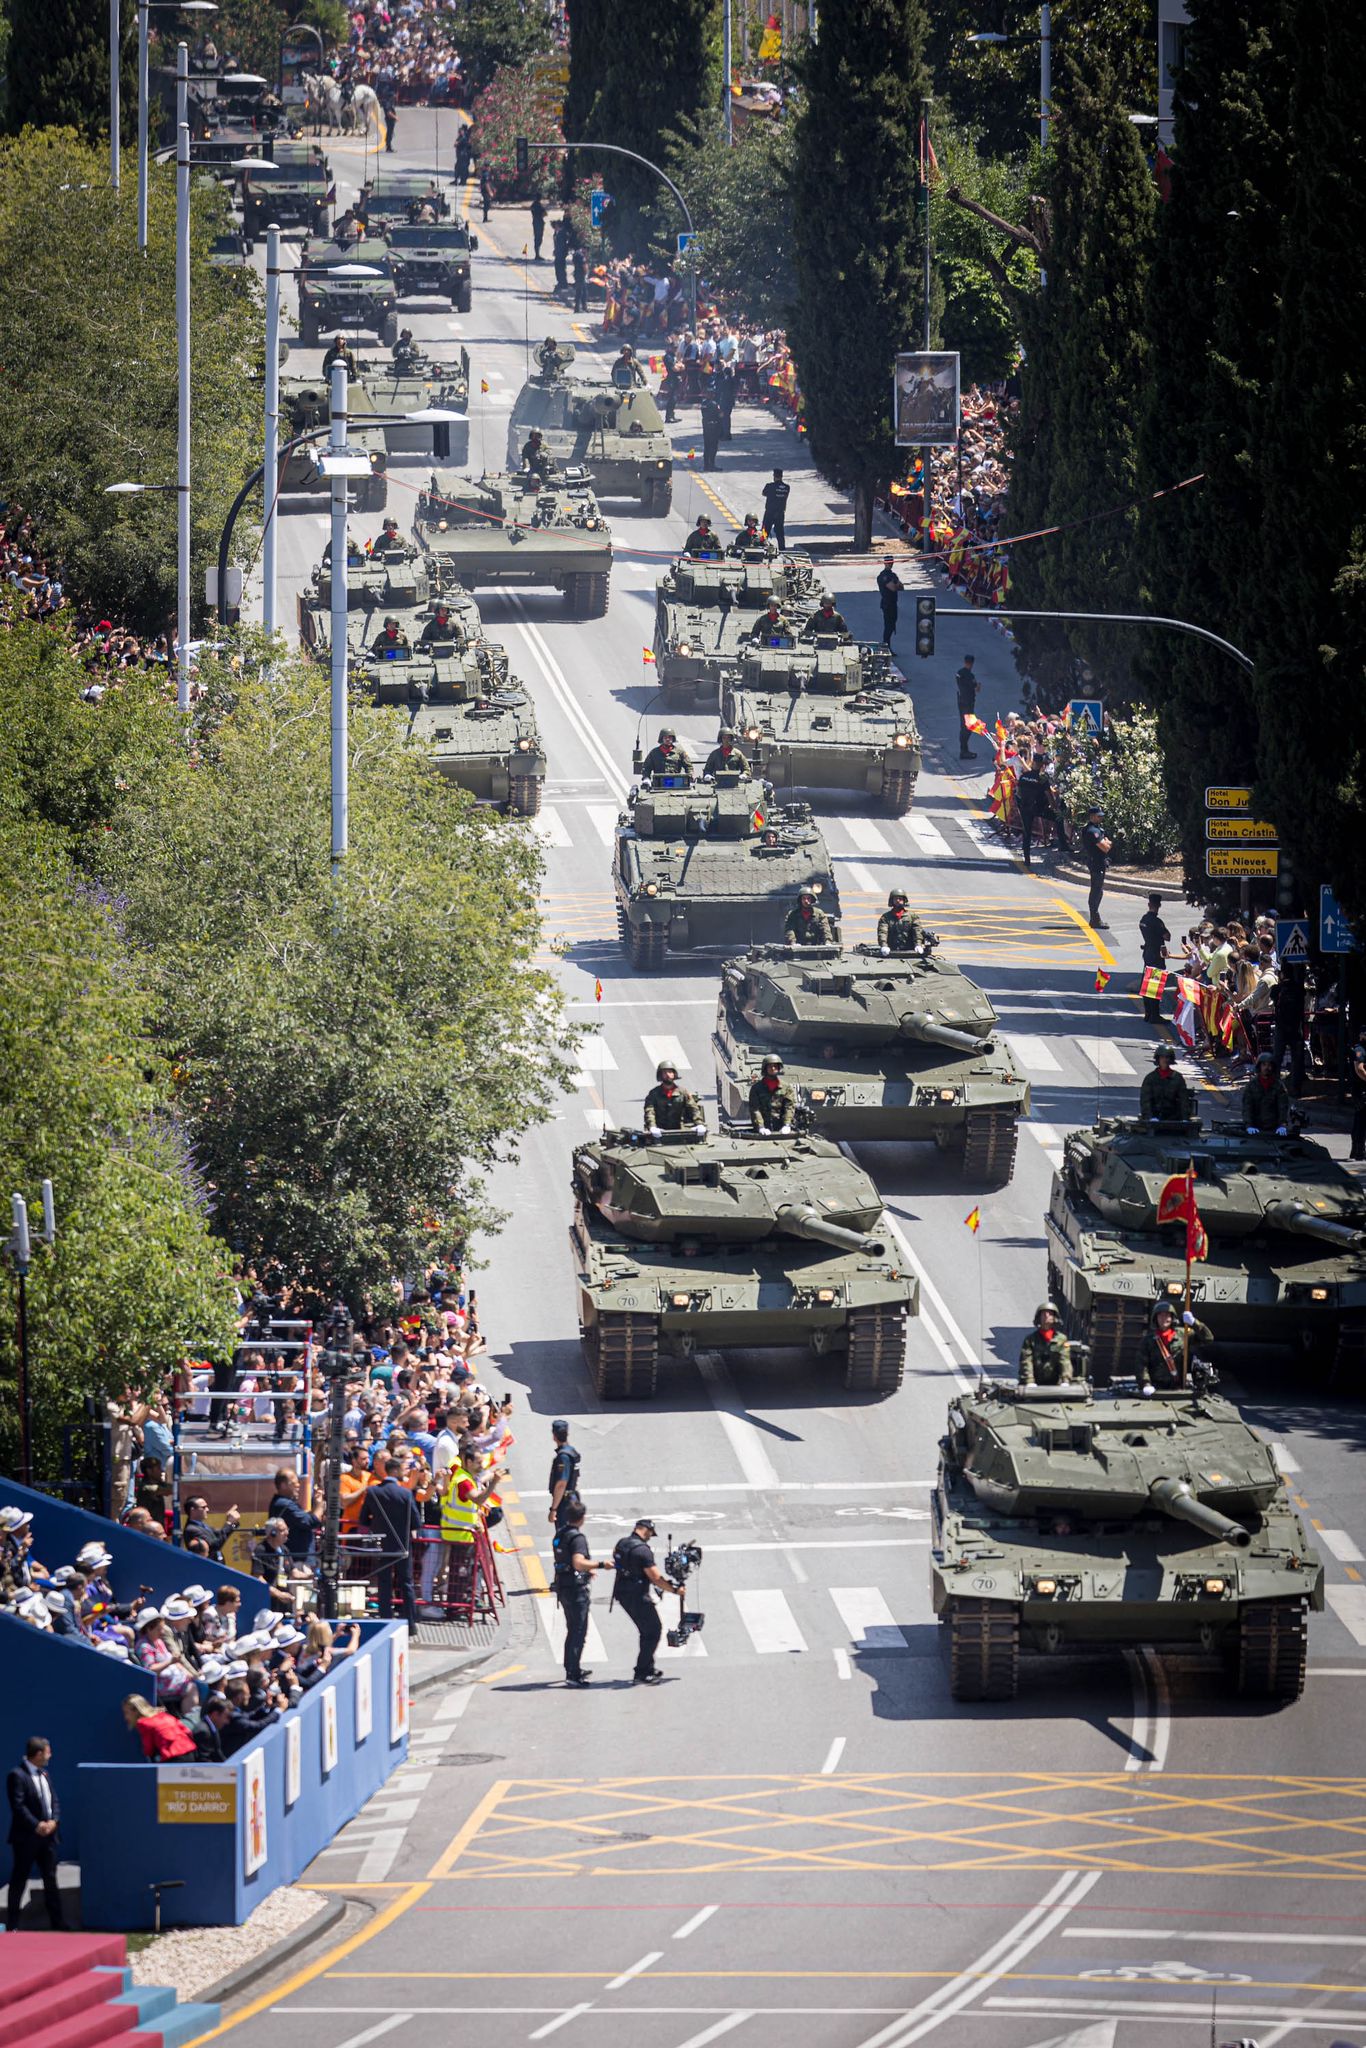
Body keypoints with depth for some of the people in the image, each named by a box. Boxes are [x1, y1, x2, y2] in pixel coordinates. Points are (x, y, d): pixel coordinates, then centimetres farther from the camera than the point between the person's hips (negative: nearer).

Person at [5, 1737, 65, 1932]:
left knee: (51, 1880, 9)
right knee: (19, 1881, 0)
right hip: (26, 1837, -7)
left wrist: (54, 1821, -5)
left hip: (47, 1835, 7)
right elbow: (18, 1806, -18)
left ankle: (58, 1925, 14)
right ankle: (12, 1926, 6)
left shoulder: (43, 1775, 13)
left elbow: (54, 1801, 13)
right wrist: (36, 1825, -20)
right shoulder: (18, 1776, -12)